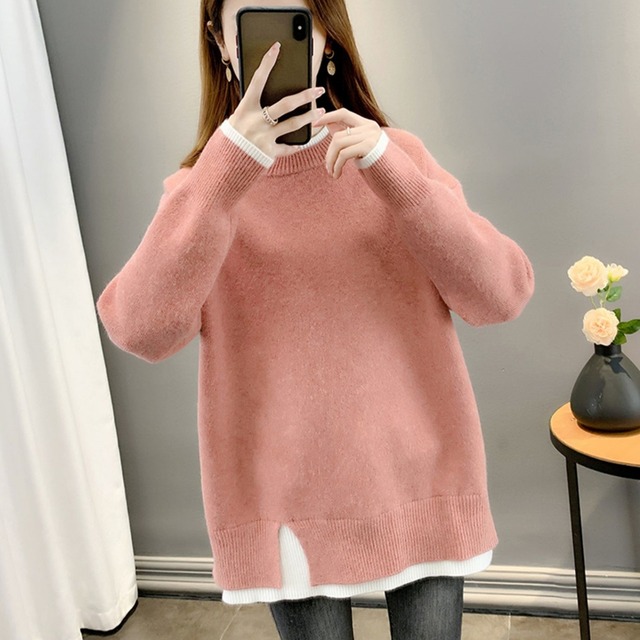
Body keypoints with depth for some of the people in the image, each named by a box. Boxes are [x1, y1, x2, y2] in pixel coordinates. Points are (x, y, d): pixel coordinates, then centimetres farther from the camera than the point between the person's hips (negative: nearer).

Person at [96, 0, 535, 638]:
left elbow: (502, 295, -11)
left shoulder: (396, 156, 0)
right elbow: (142, 330, -18)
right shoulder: (205, 185, -1)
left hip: (417, 478, 1)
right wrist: (229, 167, -25)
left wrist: (389, 168, -20)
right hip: (287, 501, 0)